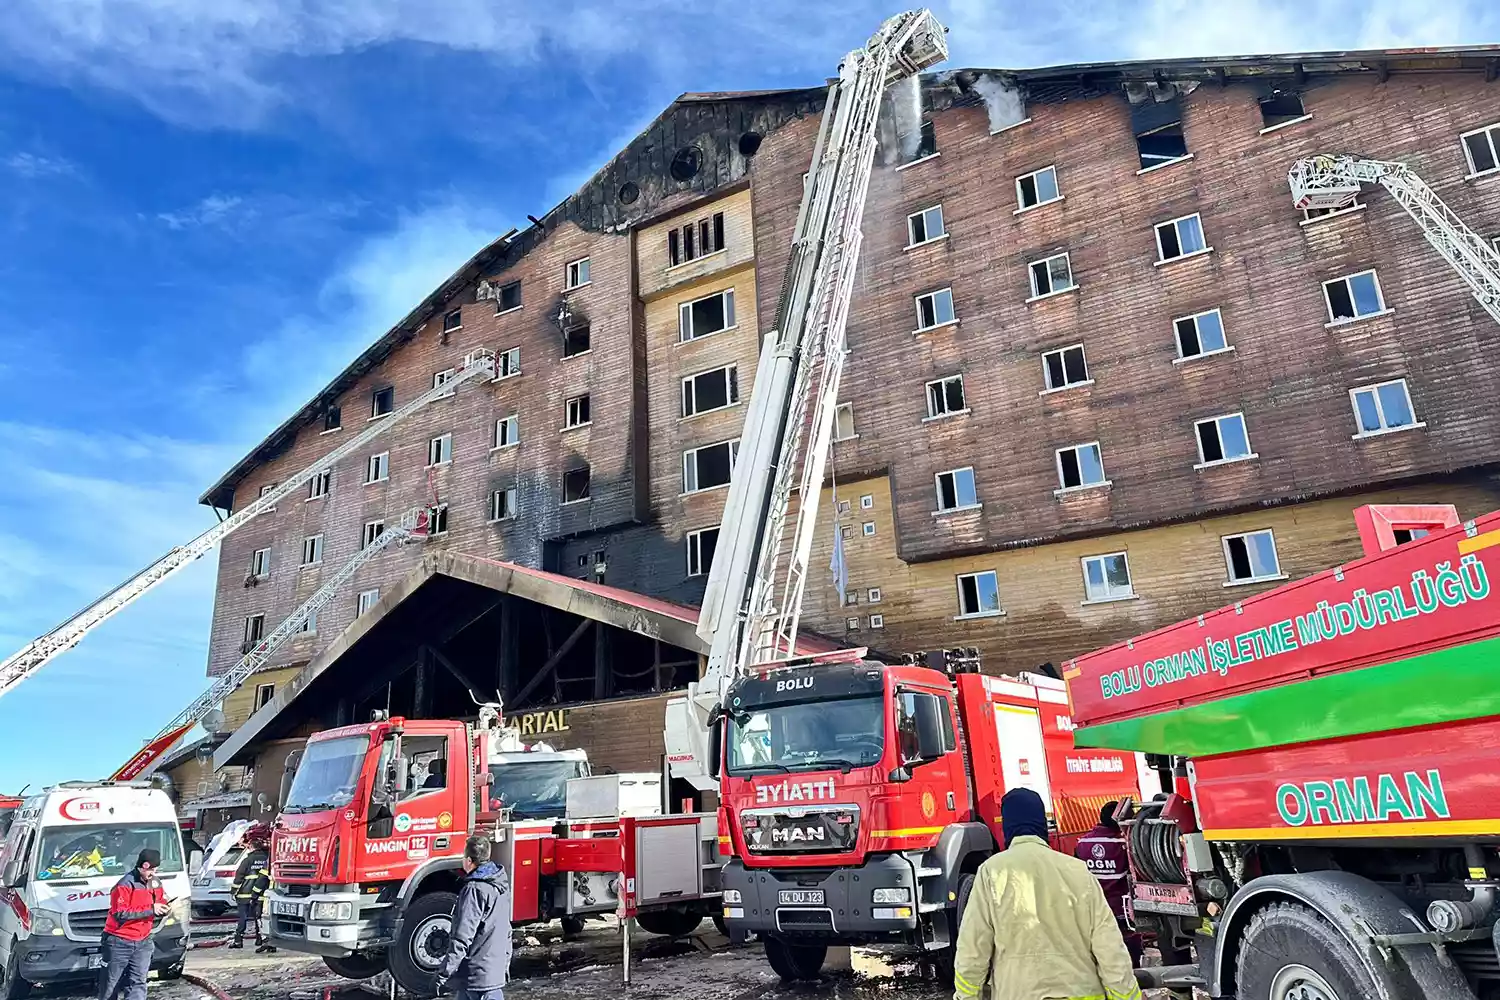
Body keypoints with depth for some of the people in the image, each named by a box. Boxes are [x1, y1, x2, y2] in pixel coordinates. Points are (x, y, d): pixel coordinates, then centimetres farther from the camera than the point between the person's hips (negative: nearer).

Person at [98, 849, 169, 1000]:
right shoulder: (125, 884, -16)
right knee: (110, 984, 9)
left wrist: (163, 909, -9)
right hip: (119, 942, -5)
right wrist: (150, 910, -23)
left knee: (138, 983, -3)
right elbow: (120, 914, -22)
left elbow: (160, 904, 15)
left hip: (143, 942, 5)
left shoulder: (155, 883, 5)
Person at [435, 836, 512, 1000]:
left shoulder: (474, 890, -19)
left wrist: (443, 974, -16)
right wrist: (505, 965, 23)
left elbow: (462, 939, -22)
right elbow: (506, 931, 16)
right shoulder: (501, 885, 8)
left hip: (474, 975, -9)